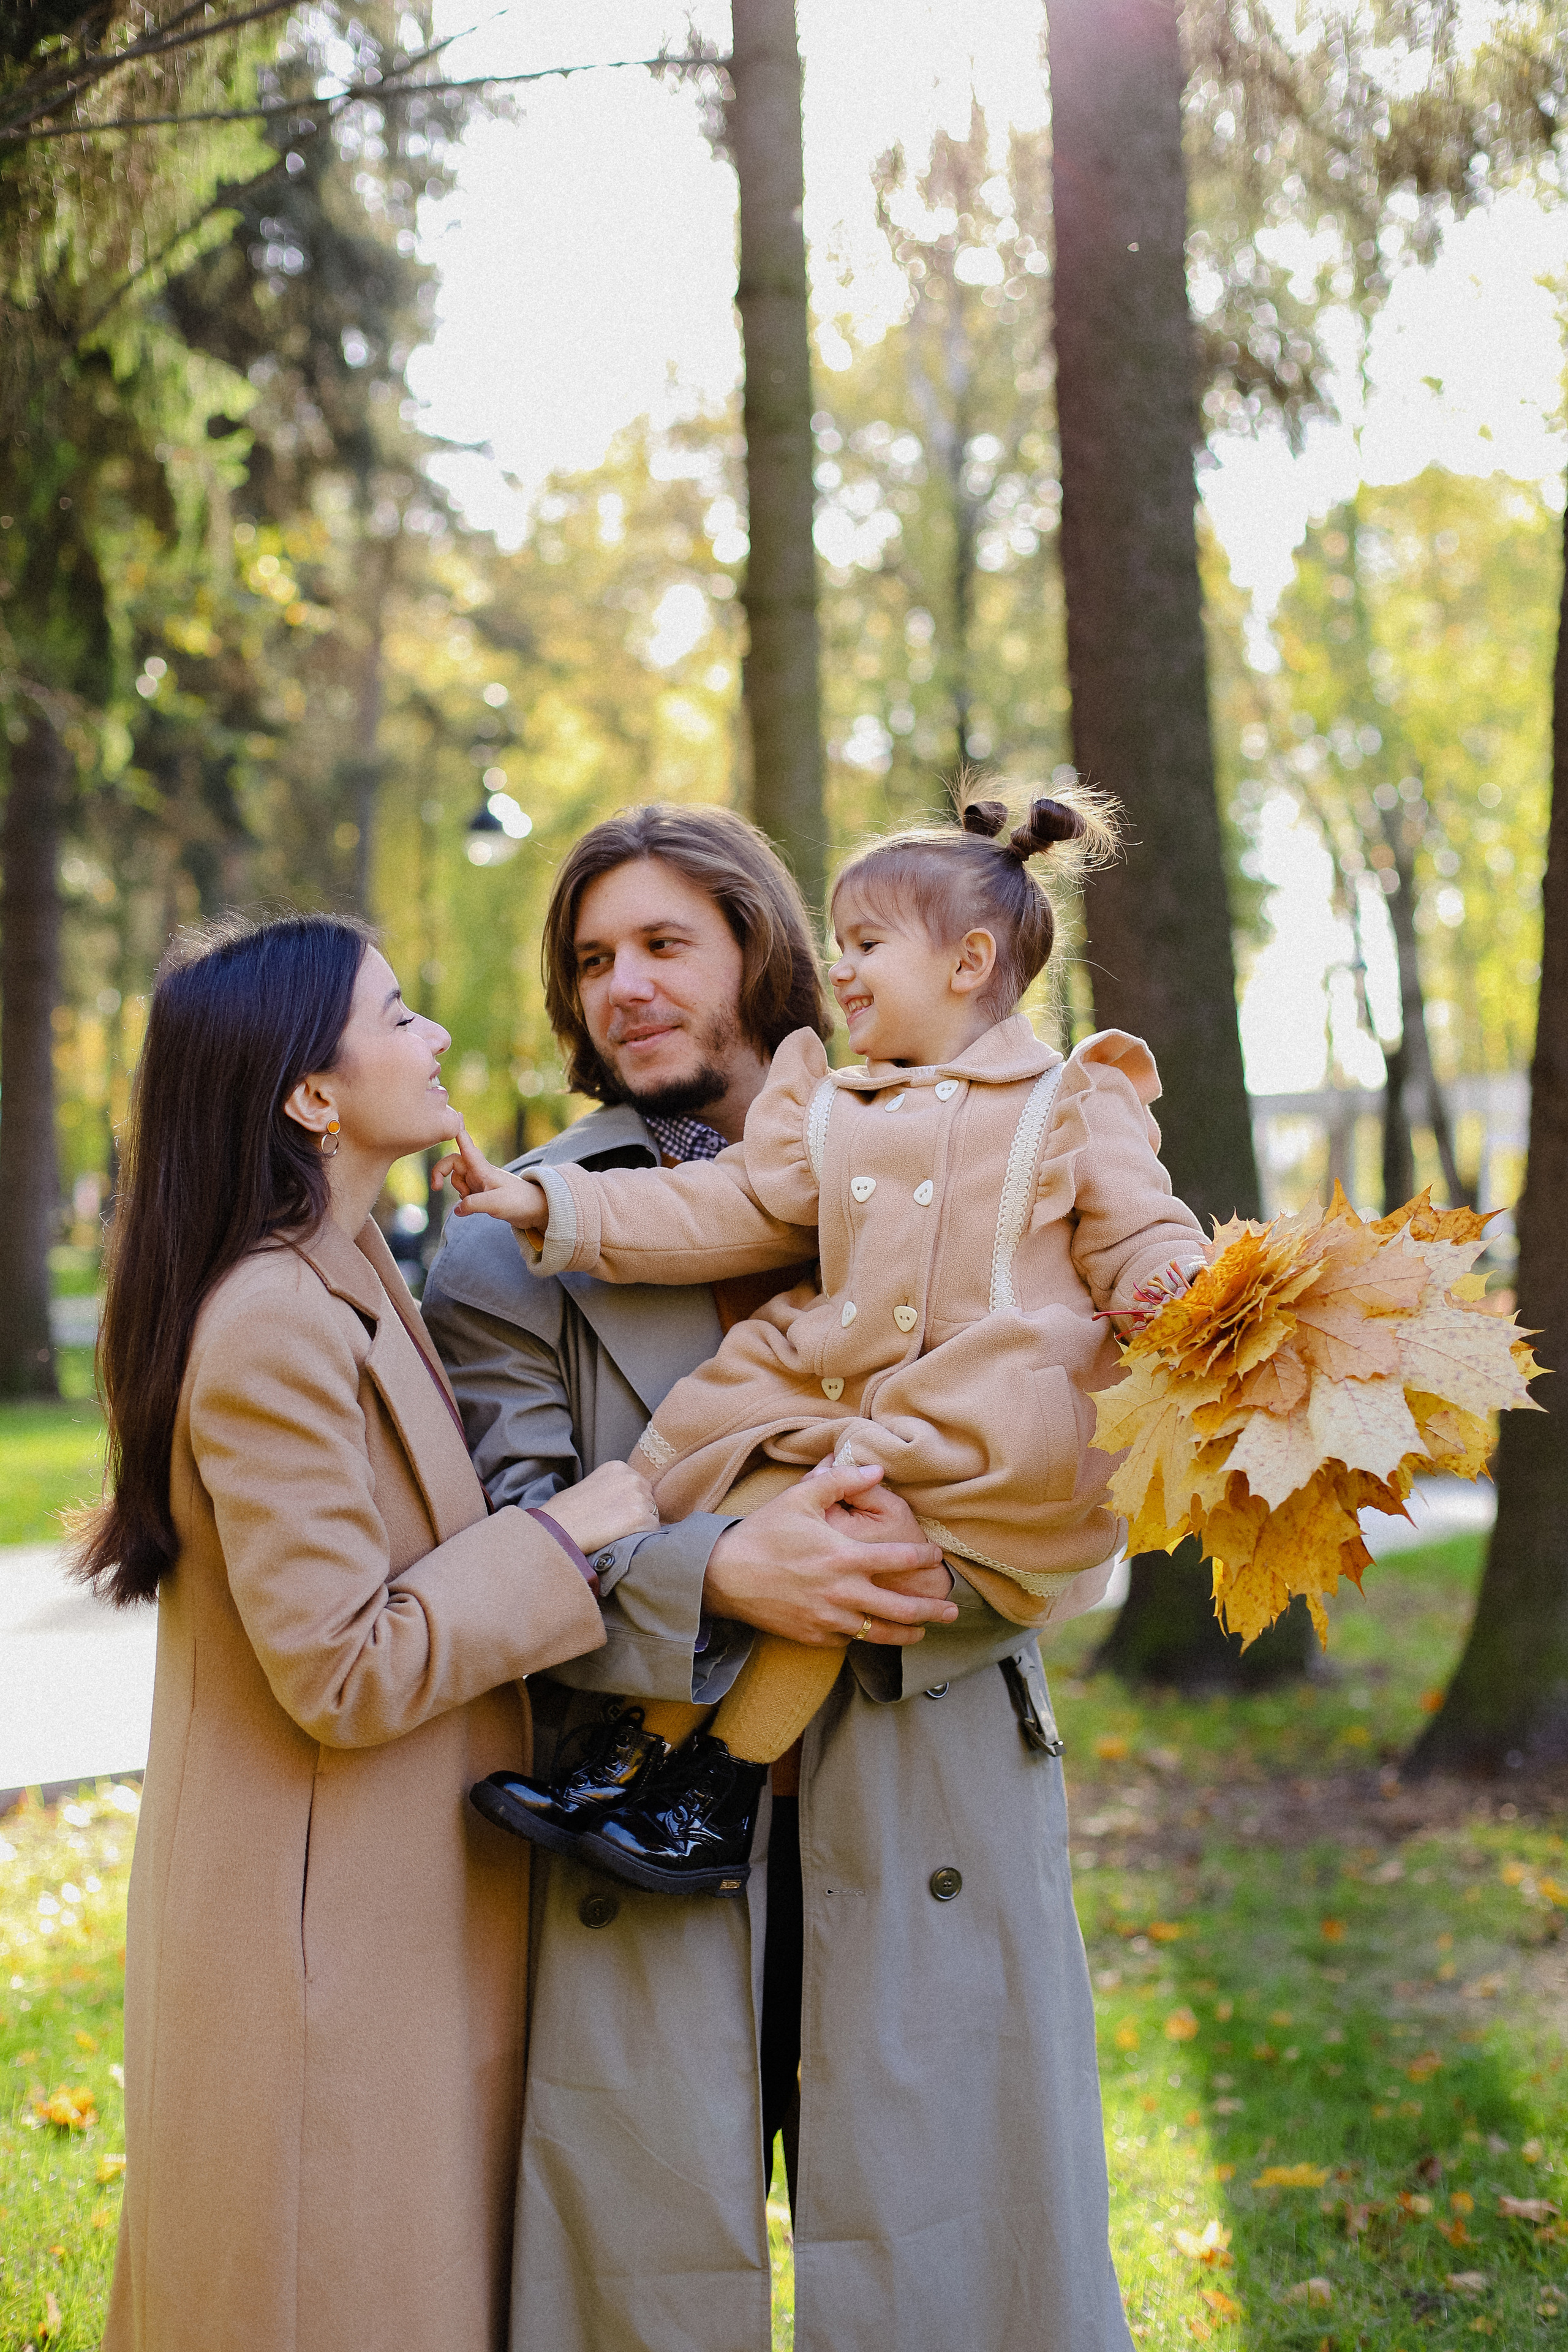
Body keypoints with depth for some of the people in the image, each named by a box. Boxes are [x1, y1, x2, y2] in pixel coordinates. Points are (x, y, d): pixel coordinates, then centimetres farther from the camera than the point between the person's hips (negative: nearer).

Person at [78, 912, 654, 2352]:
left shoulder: (346, 1280, 10)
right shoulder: (273, 1328, -22)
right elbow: (343, 1671, -24)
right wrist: (560, 1542, -18)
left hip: (393, 1898, 10)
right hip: (329, 1924, -10)